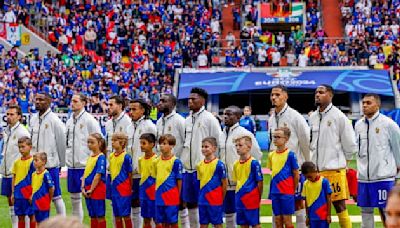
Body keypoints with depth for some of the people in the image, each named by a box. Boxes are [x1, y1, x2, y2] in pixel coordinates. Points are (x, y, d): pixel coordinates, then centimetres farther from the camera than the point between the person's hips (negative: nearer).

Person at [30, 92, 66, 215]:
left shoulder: (54, 120, -9)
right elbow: (31, 141, 16)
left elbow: (62, 142, -6)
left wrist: (61, 163, -1)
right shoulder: (33, 119, 10)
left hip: (51, 164, -6)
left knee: (56, 196, -1)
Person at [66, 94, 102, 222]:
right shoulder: (69, 121, 12)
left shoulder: (89, 120, -8)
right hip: (72, 165, 7)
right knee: (74, 196, 11)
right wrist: (68, 156, 12)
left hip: (85, 164, -7)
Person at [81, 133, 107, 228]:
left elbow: (98, 175, -16)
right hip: (88, 191, 8)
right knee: (92, 216, 13)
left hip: (97, 189, -8)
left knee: (100, 216, 0)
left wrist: (91, 190, -15)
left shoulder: (101, 157, -12)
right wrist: (83, 188, 0)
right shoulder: (90, 157, 12)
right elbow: (85, 174, 12)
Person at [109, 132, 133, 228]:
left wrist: (130, 189, -3)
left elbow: (130, 174, -7)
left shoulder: (126, 157, -12)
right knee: (117, 215, 12)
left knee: (126, 214, 0)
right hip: (114, 189, 6)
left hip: (124, 189, -6)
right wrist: (112, 184, 10)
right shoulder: (111, 156, 7)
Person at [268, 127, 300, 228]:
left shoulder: (290, 154, -9)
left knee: (287, 219, 0)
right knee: (277, 220, 9)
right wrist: (273, 189, 11)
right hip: (275, 192, 5)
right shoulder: (271, 155, 7)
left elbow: (296, 175, -5)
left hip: (287, 193, -5)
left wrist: (293, 190, 0)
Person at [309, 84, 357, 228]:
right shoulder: (312, 117, 11)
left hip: (334, 169, -6)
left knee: (339, 205, -3)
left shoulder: (339, 116, -5)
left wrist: (342, 159, 8)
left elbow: (350, 143, -1)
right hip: (316, 169, 6)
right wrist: (313, 157, 13)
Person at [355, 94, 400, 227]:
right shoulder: (358, 125, 8)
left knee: (386, 210, -3)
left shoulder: (388, 124, -7)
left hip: (383, 176, -5)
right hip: (363, 177, 5)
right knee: (366, 210, 10)